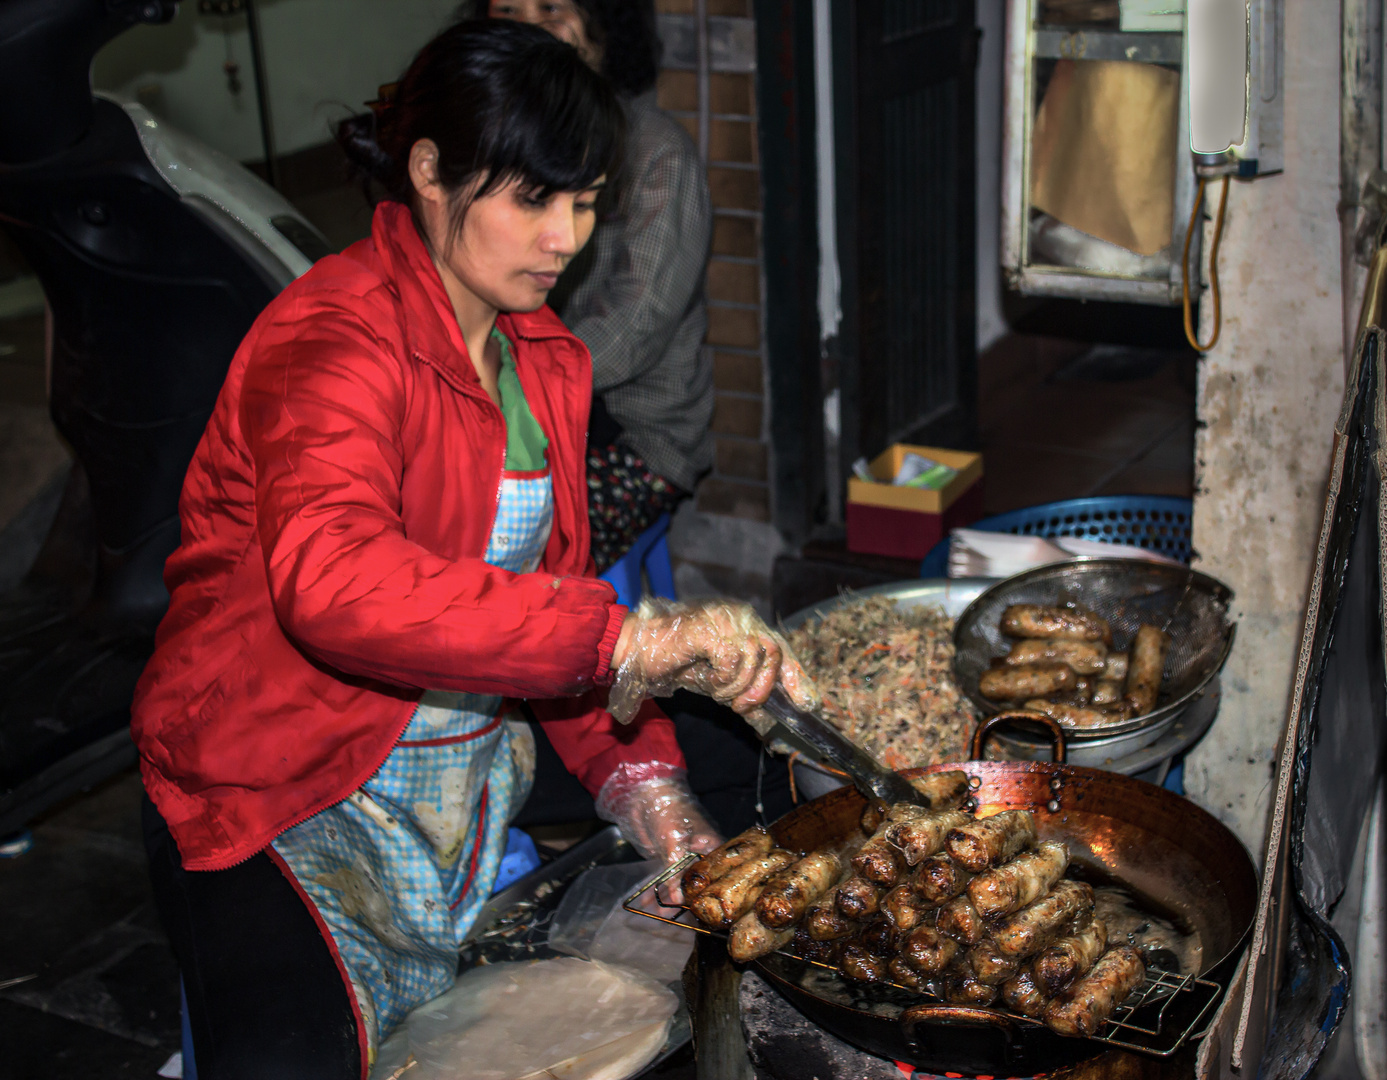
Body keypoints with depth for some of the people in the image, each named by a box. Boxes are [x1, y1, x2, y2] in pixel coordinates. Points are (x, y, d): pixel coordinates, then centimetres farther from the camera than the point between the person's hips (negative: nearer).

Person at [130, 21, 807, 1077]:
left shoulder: (548, 358, 6)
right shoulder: (333, 339, -22)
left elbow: (549, 586, 10)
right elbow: (331, 580, -41)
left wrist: (644, 782, -5)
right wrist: (628, 640, -45)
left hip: (471, 765, 8)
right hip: (282, 801, -8)